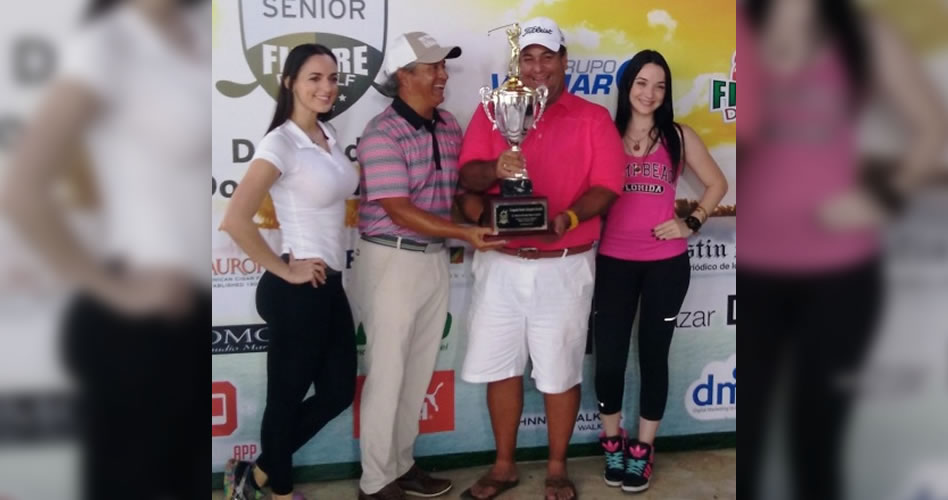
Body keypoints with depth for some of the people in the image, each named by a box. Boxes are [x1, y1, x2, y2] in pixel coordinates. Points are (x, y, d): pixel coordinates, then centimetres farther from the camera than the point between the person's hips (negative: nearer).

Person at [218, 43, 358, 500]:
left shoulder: (329, 135, 8)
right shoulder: (281, 143, -17)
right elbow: (234, 221, -25)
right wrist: (284, 271, -18)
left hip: (329, 286, 9)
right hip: (298, 292, -9)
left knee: (339, 392, 15)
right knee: (287, 397, 8)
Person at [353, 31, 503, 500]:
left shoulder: (449, 126, 6)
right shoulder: (382, 133, -16)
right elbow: (399, 211, -21)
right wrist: (464, 232, -25)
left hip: (435, 258, 7)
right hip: (391, 260, -7)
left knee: (419, 371, 15)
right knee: (387, 373, 2)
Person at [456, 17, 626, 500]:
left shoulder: (593, 118, 1)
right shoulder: (491, 112, 6)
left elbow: (606, 185, -6)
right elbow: (468, 174, -3)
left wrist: (569, 217, -24)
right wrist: (495, 170, -26)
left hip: (563, 266, -2)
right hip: (500, 263, 2)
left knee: (560, 370, 6)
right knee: (500, 366, 9)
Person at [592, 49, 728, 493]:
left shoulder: (679, 136, 3)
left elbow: (717, 183, 11)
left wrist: (692, 223, -1)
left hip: (666, 263, 1)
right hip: (614, 262, 0)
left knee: (653, 354, 9)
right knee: (608, 355, 1)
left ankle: (643, 448, 22)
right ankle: (612, 441, 22)